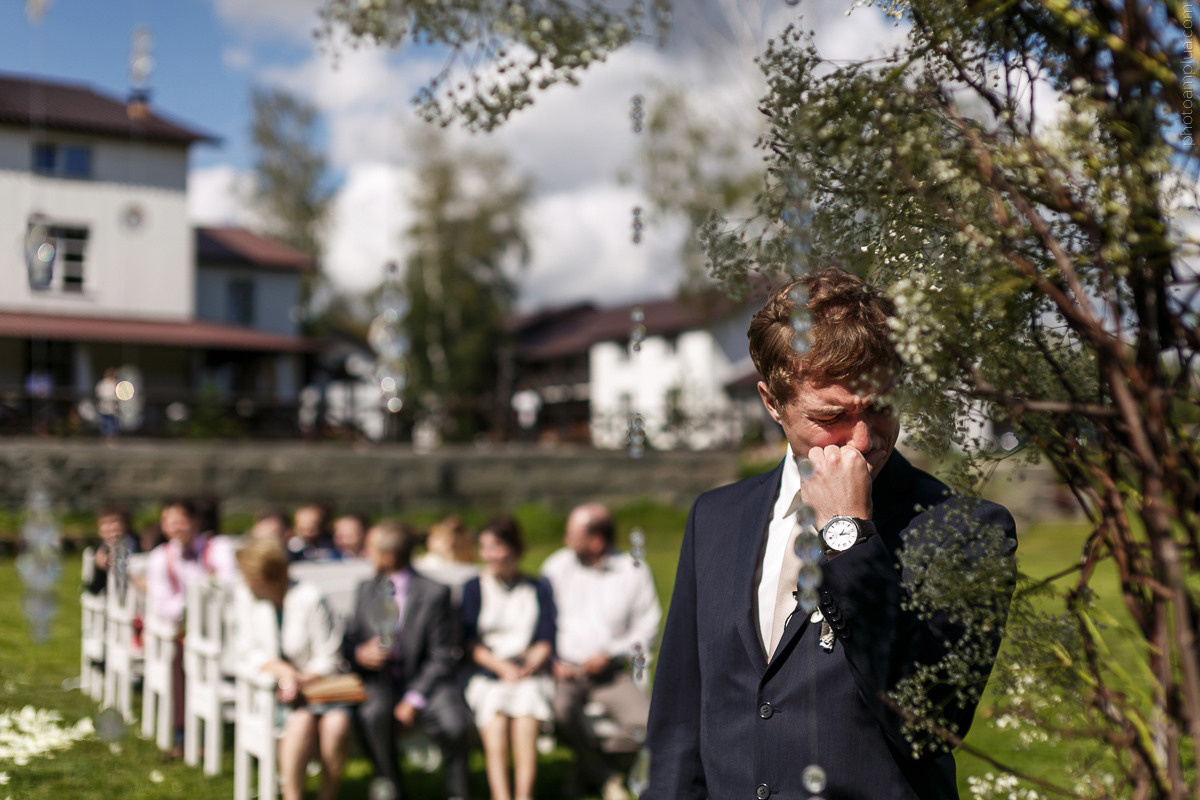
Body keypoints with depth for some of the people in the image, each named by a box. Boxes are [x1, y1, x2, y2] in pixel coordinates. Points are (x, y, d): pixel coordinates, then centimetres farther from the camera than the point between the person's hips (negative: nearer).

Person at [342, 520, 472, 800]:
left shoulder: (434, 593, -1)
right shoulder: (366, 590, 12)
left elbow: (441, 657, -4)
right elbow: (350, 639, 14)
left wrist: (414, 700, -15)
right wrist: (359, 654, -12)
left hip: (424, 681, -2)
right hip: (380, 680, 2)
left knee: (454, 723, -31)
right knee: (372, 714, -33)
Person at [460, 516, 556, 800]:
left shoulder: (538, 589, 18)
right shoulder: (473, 588, 15)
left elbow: (546, 641, 9)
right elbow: (470, 642, 5)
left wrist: (527, 666, -10)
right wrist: (502, 667, -10)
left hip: (531, 674, 1)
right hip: (486, 674, 0)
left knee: (526, 715, -29)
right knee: (494, 720, -28)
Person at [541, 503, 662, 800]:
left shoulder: (634, 572, 4)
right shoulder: (556, 566, 7)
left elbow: (647, 628, 3)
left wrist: (611, 655, -11)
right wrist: (553, 661, -7)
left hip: (611, 672, 0)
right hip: (565, 669, 0)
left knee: (646, 722, -24)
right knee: (562, 708, -34)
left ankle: (591, 765, 3)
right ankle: (608, 776, -9)